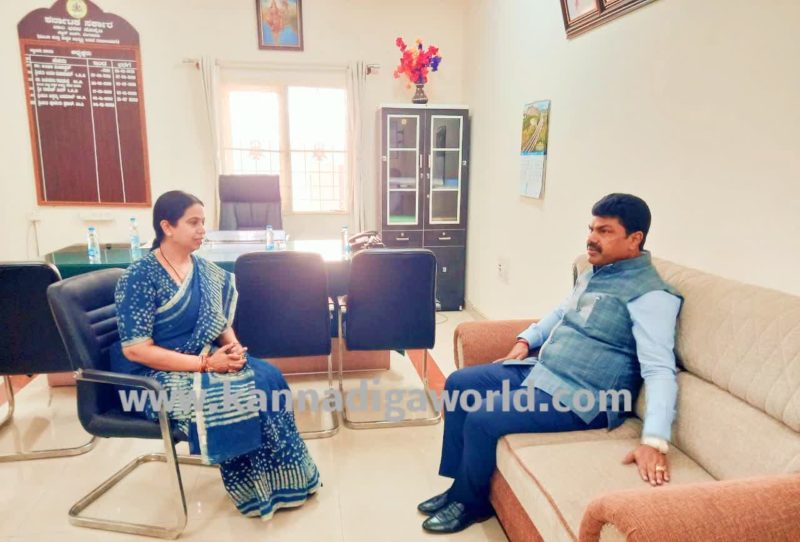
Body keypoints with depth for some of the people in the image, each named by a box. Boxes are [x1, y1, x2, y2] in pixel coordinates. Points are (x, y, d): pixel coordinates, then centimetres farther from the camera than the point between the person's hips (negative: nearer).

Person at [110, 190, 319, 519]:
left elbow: (221, 322, 12)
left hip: (202, 360, 6)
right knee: (235, 397, -26)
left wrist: (232, 345, -12)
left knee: (267, 377, -18)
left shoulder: (204, 270, 5)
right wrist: (205, 363, -25)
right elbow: (135, 350, -20)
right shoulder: (139, 277, -15)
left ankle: (280, 477, -5)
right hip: (156, 377, -6)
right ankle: (256, 489, -4)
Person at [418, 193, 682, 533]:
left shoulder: (650, 295, -17)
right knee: (459, 384, 7)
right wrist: (526, 340, 16)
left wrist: (654, 441, -37)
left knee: (482, 420, -22)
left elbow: (660, 371, -26)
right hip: (538, 369, 10)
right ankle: (460, 485, 17)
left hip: (579, 399, -9)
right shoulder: (595, 273, 12)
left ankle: (471, 503, 8)